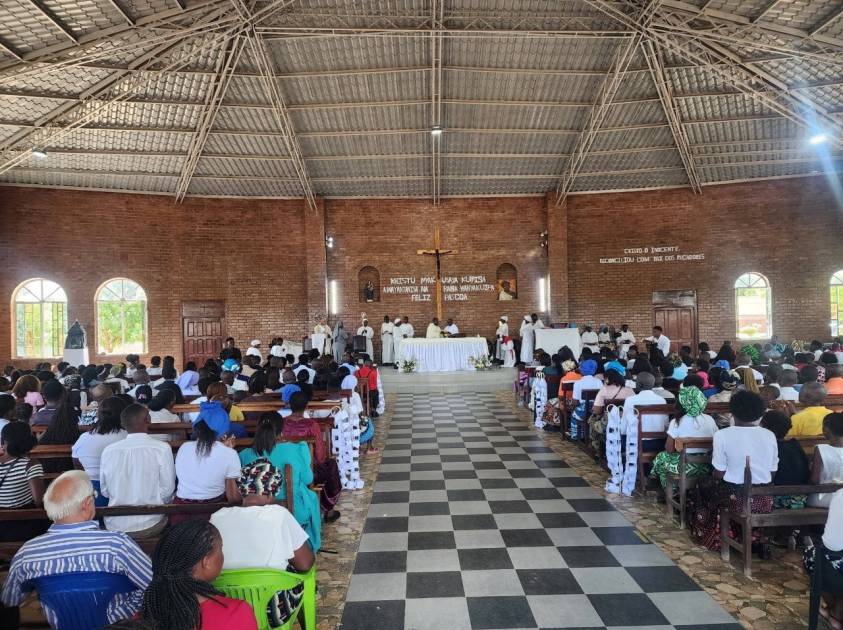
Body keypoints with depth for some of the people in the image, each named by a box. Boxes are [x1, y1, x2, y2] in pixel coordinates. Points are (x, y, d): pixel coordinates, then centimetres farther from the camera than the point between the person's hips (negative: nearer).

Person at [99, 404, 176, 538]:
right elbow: (167, 490, -10)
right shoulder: (162, 448, -15)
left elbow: (105, 492, 4)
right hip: (149, 526, -3)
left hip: (114, 527, 3)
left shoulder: (108, 451, -5)